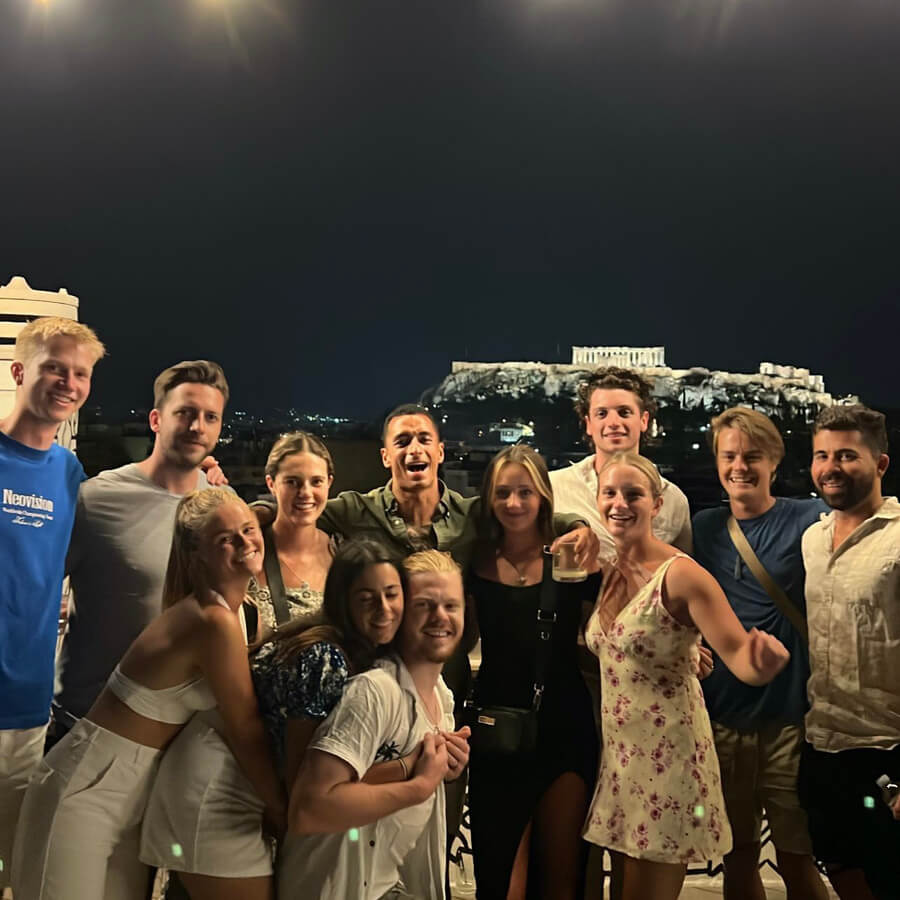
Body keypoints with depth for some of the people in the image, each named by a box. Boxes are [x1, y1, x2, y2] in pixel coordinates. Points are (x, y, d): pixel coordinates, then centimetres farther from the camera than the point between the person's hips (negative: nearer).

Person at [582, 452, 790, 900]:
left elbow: (738, 655, -24)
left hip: (668, 756, -7)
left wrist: (763, 661, -45)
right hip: (618, 752, 7)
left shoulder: (680, 575, -16)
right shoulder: (608, 575, 5)